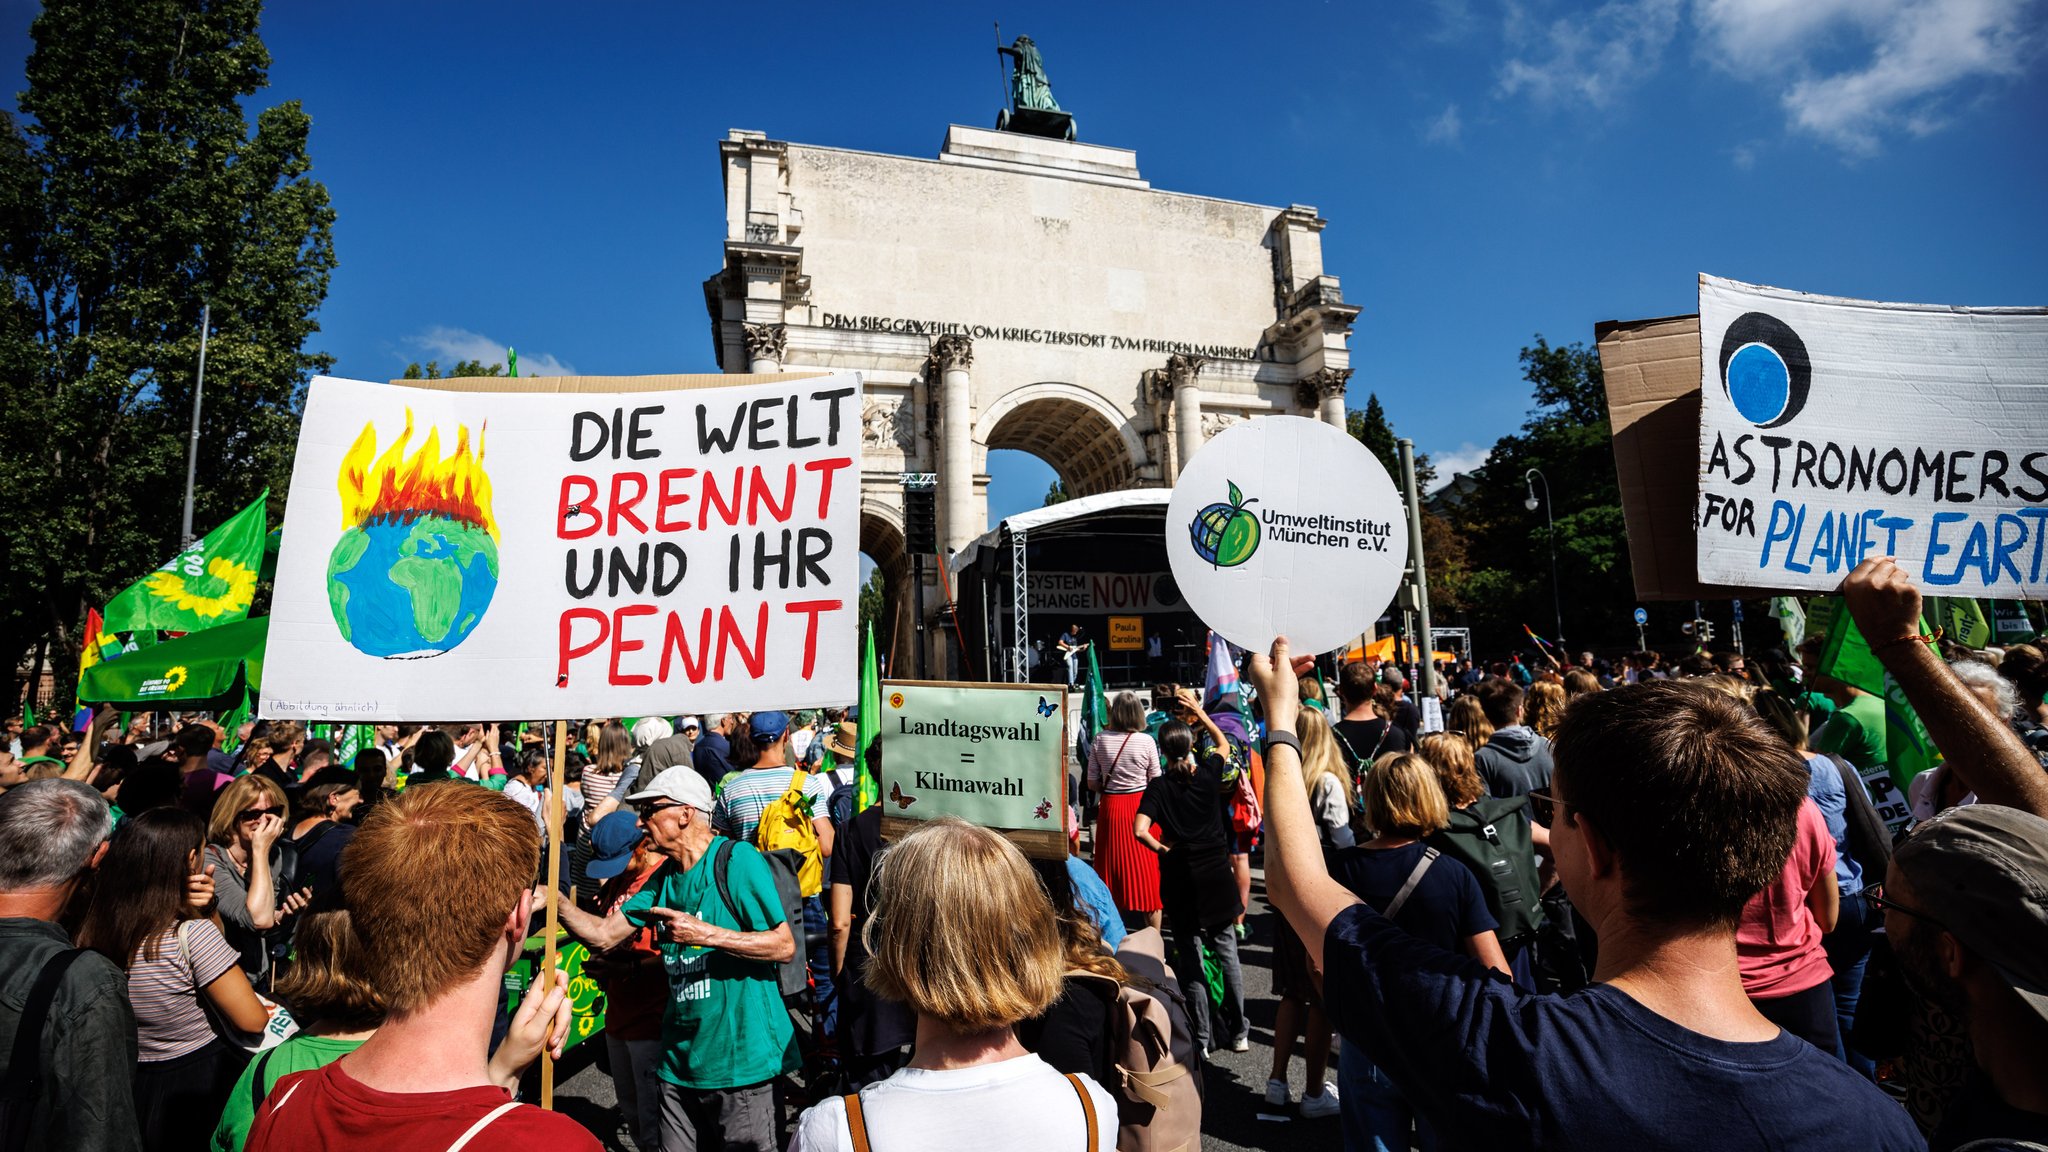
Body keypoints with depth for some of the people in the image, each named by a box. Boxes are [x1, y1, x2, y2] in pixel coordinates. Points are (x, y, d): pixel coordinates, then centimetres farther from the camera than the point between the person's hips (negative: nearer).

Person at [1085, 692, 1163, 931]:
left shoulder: (1100, 740, -5)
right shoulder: (1146, 741, -10)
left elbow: (1091, 783, 0)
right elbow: (1156, 782, -2)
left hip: (1110, 807, 2)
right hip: (1140, 805, -2)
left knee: (1112, 866, 13)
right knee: (1146, 869, 8)